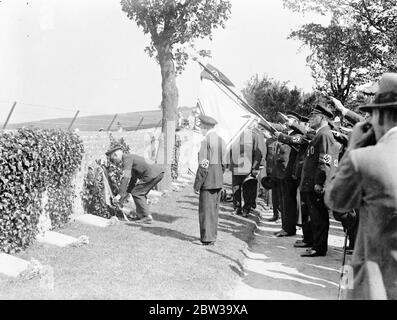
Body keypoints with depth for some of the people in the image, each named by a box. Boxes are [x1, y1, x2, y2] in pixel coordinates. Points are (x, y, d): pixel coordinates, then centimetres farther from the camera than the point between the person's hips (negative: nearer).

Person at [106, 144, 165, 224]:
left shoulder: (127, 158, -6)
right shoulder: (130, 157, 25)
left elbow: (126, 177, -16)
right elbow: (133, 179, 31)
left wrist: (120, 194, -17)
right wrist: (127, 193, 32)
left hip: (153, 174, -10)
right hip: (158, 172, 10)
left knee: (136, 193, -3)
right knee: (140, 193, 18)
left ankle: (147, 217, -3)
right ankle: (141, 215, 19)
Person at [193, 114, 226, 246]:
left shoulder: (206, 141, -14)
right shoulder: (220, 140, 11)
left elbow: (203, 166, -17)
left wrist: (197, 184, -13)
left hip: (208, 180, -8)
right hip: (219, 181, 8)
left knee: (206, 209, -1)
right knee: (214, 209, 14)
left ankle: (207, 238, 1)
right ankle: (212, 236, 22)